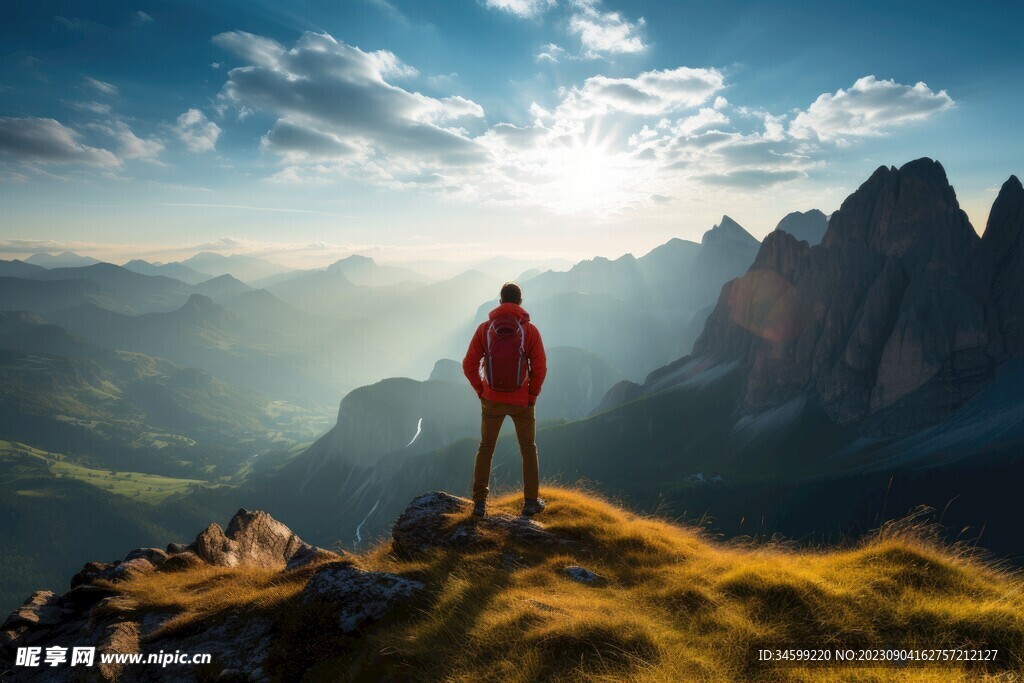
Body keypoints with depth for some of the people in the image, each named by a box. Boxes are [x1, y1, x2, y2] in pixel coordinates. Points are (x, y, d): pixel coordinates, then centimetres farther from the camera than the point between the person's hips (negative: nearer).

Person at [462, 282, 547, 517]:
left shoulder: (485, 328, -5)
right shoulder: (530, 330, -8)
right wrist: (532, 395, 2)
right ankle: (531, 501, 21)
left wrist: (481, 391, 4)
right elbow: (540, 368, -11)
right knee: (528, 449, 17)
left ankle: (480, 502, 13)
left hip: (492, 400, 1)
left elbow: (469, 365, -7)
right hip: (522, 401, -1)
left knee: (485, 448, 15)